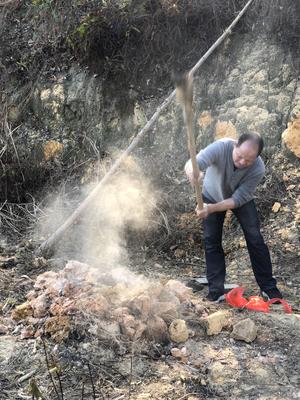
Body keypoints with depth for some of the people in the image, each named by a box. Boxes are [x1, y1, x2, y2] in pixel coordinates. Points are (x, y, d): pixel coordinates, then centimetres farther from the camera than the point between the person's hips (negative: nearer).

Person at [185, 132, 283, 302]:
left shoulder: (258, 169, -35)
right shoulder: (221, 147, -38)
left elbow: (237, 199, -31)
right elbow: (193, 163, -51)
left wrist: (212, 209, -44)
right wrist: (193, 171, -75)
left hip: (241, 199, 0)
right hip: (212, 196, 0)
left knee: (255, 239, -7)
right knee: (211, 241, -5)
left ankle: (269, 288, 6)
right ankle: (216, 291, 4)